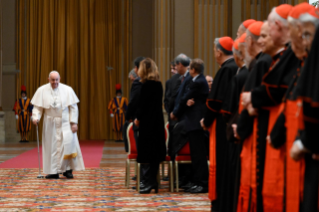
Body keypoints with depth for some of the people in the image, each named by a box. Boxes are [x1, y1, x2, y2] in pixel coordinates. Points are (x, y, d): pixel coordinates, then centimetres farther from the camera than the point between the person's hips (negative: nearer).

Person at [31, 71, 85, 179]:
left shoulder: (67, 90, -1)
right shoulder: (42, 91, 1)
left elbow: (73, 107, -1)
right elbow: (37, 107, 1)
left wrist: (74, 122, -8)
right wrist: (36, 117, -17)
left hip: (65, 122, -1)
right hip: (50, 124, 1)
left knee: (68, 143, -14)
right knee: (51, 146, 1)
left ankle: (68, 169, -4)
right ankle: (54, 171, 6)